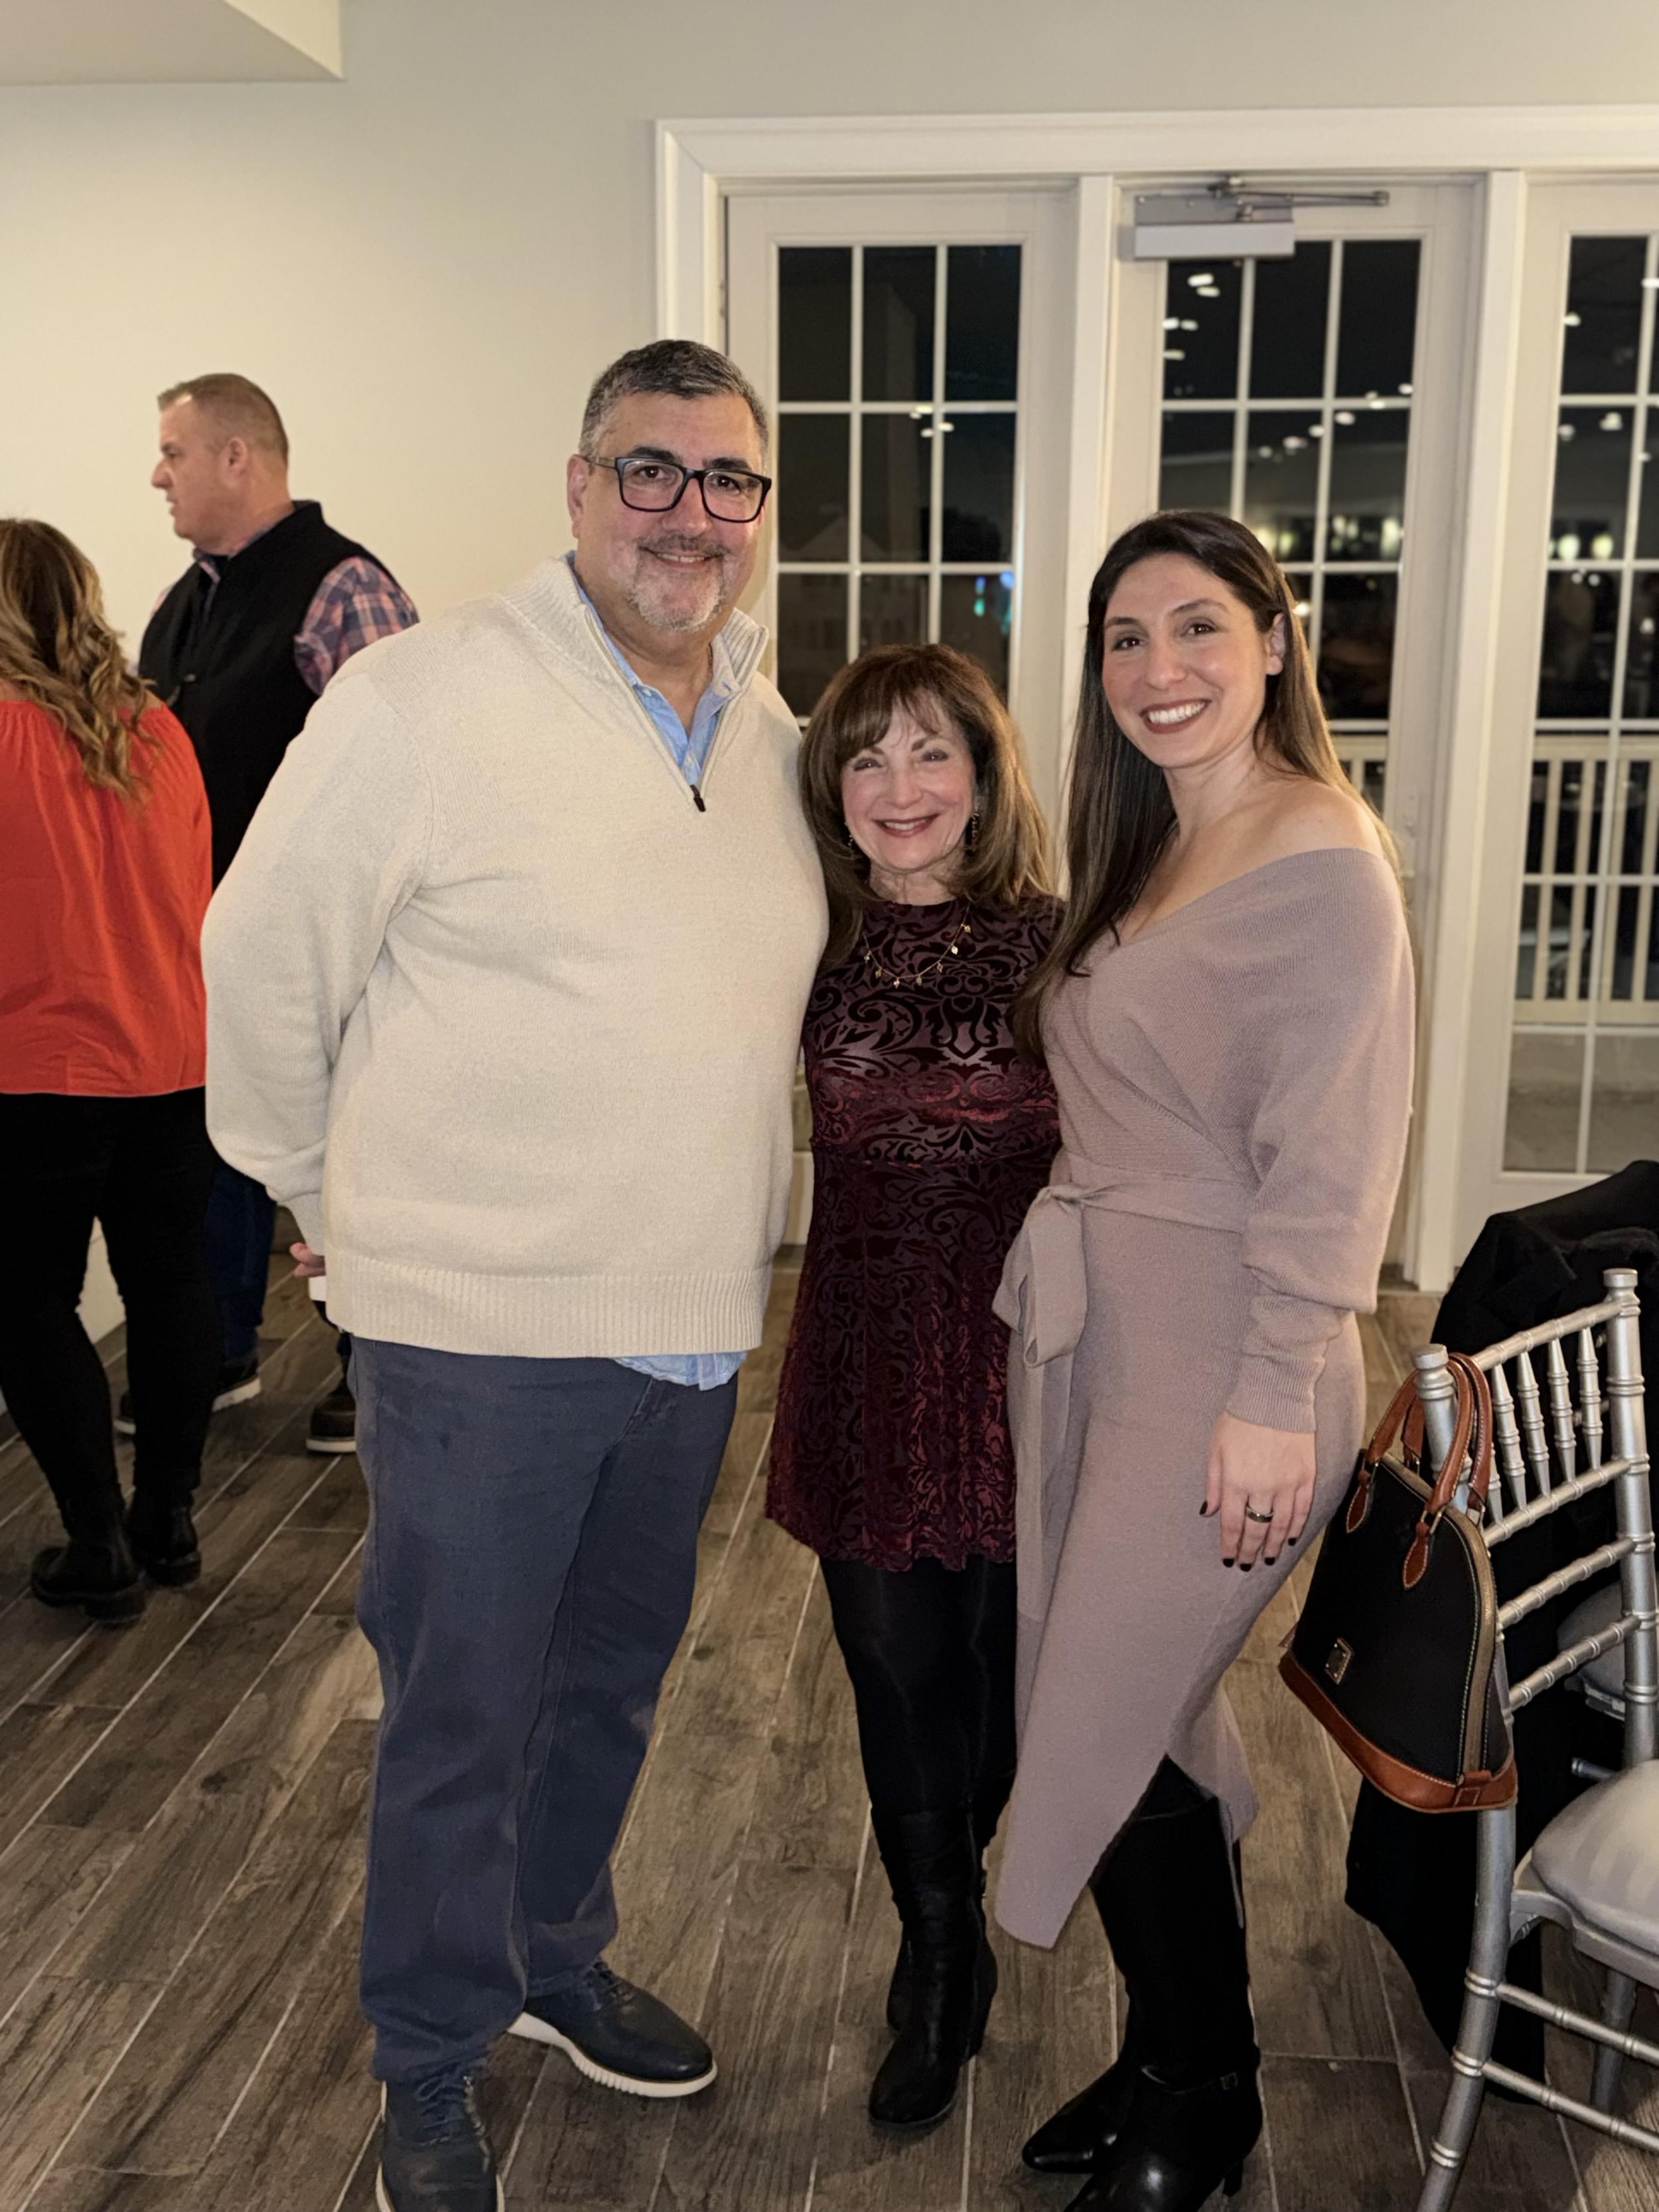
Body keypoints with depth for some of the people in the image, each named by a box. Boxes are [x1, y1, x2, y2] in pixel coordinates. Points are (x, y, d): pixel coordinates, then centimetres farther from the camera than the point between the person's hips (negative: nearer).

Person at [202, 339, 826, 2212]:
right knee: (460, 1719, 8)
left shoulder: (774, 736, 6)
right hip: (481, 1326, -6)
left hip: (691, 1320, 6)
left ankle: (557, 1960, 47)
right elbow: (265, 968, -7)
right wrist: (331, 1201, 2)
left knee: (611, 1678, 22)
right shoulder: (427, 699, -14)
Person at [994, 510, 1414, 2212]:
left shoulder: (1321, 864, -14)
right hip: (1084, 1337, 8)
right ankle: (1171, 2055, 36)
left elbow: (1331, 1159, -18)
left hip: (1216, 1366, -8)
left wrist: (1275, 1399, -20)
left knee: (1105, 1736, 0)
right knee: (1142, 1719, 16)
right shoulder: (1142, 860, 13)